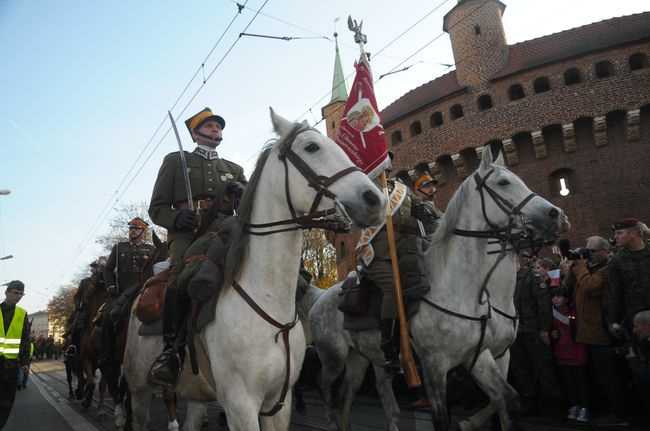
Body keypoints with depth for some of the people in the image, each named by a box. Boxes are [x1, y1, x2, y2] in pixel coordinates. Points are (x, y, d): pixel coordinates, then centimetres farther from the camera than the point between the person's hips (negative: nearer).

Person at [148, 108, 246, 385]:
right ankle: (170, 350, -25)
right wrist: (177, 218, -10)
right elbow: (156, 208, 14)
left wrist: (243, 193, -1)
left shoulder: (234, 169, 29)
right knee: (182, 275, -34)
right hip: (187, 232, -3)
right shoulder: (175, 161, 21)